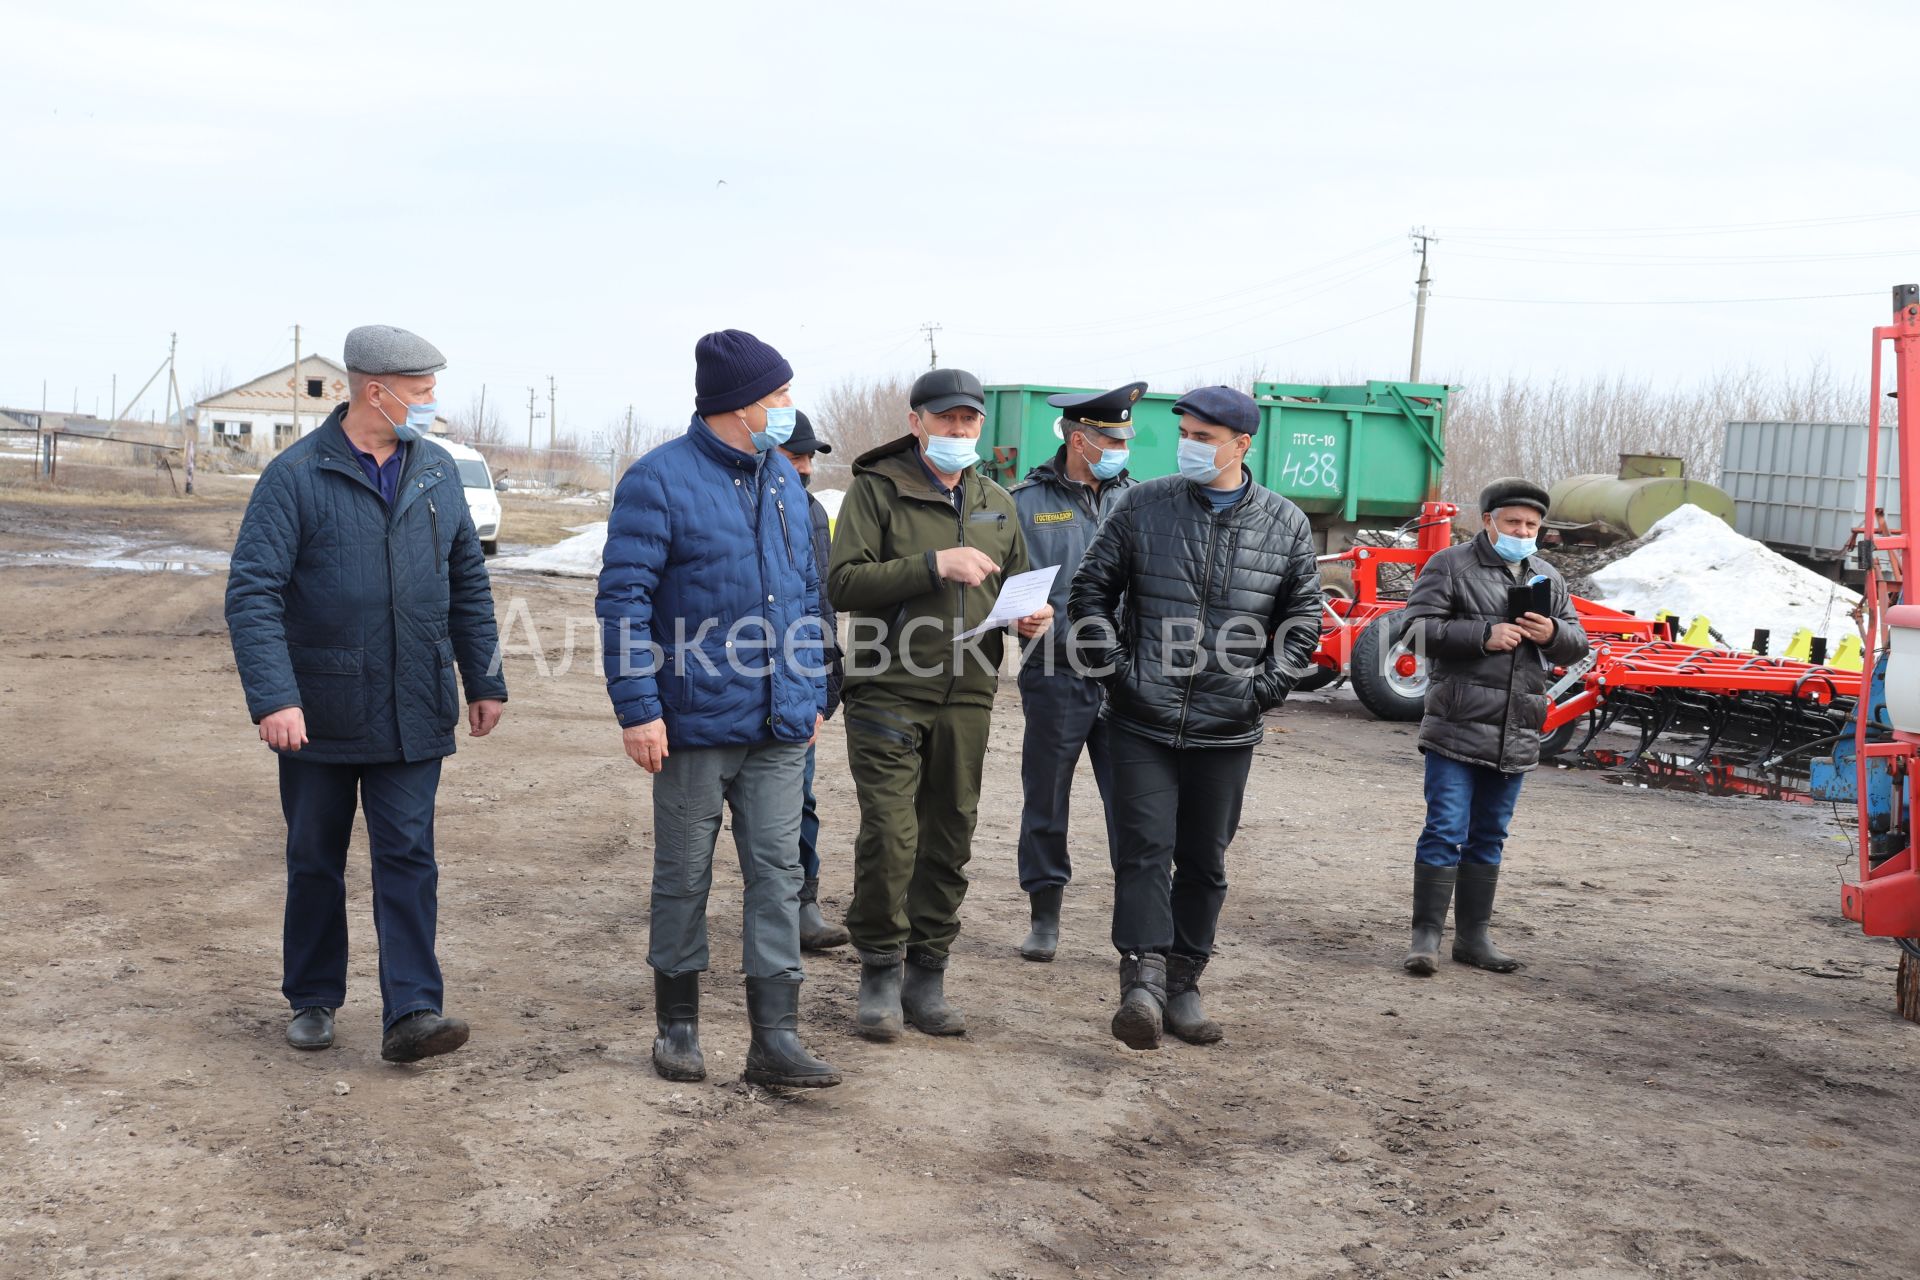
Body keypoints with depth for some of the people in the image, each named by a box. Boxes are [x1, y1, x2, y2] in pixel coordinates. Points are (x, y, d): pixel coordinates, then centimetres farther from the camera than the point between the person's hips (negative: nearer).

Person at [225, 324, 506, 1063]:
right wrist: (272, 697, -24)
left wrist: (484, 681, 11)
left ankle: (411, 1012, -4)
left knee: (408, 858, -3)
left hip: (412, 716, 2)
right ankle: (313, 999, 27)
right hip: (319, 716, -2)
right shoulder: (296, 476, -9)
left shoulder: (436, 472, 5)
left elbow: (468, 583, 13)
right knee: (314, 860, 11)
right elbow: (252, 593, -14)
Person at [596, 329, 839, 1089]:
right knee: (684, 877, 8)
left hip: (779, 727, 5)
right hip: (696, 725, -5)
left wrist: (814, 696, 16)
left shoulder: (782, 480, 11)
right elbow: (623, 599, -12)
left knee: (777, 873, 3)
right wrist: (638, 709, -16)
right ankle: (677, 1026, 23)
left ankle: (774, 1038, 7)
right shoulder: (659, 479, -9)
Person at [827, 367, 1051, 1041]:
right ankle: (881, 973, 8)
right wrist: (934, 564, -20)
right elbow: (843, 582, -11)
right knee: (889, 837, -9)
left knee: (949, 841, 7)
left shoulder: (996, 504, 16)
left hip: (967, 697, 5)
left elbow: (1013, 585, 27)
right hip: (889, 692, -5)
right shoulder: (877, 489, -1)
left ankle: (927, 975, 18)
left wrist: (1032, 615, 3)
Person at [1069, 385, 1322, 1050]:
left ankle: (1182, 983, 21)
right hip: (1142, 723, -1)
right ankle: (1143, 978, -8)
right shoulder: (1143, 506, 1)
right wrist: (1116, 666, -3)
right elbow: (1091, 590, 7)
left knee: (1205, 863, 9)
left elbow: (1303, 619, 12)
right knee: (1144, 851, -8)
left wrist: (1264, 688, 1)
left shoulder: (1286, 524, 4)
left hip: (1226, 732, 2)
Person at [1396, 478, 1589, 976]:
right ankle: (1426, 935, 0)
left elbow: (1577, 645, 16)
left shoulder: (1548, 579, 16)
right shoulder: (1450, 565, -2)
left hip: (1516, 738, 6)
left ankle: (1473, 935, 21)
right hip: (1456, 730, -6)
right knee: (1445, 833, -6)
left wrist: (1553, 634, -7)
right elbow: (1419, 627, -11)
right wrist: (1483, 635, -20)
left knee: (1489, 838, 13)